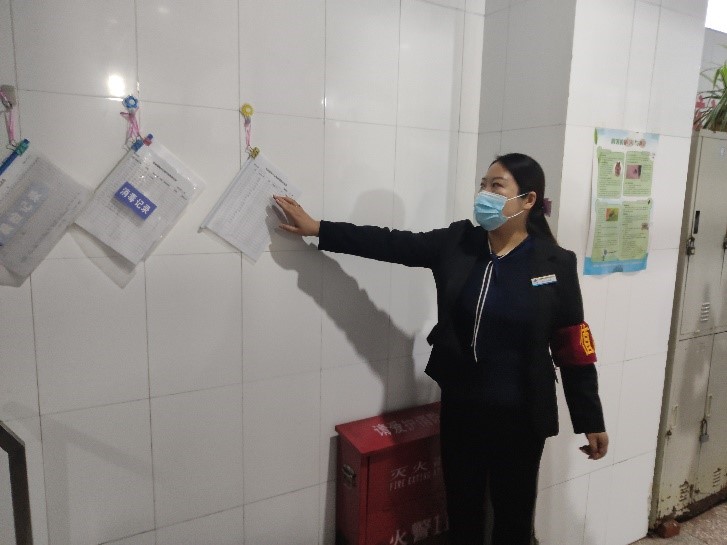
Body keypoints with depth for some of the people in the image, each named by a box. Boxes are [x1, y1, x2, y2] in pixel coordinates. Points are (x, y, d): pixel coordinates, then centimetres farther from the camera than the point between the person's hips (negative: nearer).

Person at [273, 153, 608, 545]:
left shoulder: (556, 264, -9)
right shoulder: (456, 244, -4)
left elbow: (575, 351, -6)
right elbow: (390, 243, -6)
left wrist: (591, 422, -1)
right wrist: (317, 229, -9)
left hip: (519, 415, -2)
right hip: (459, 406, 2)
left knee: (513, 512, 17)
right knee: (461, 506, 20)